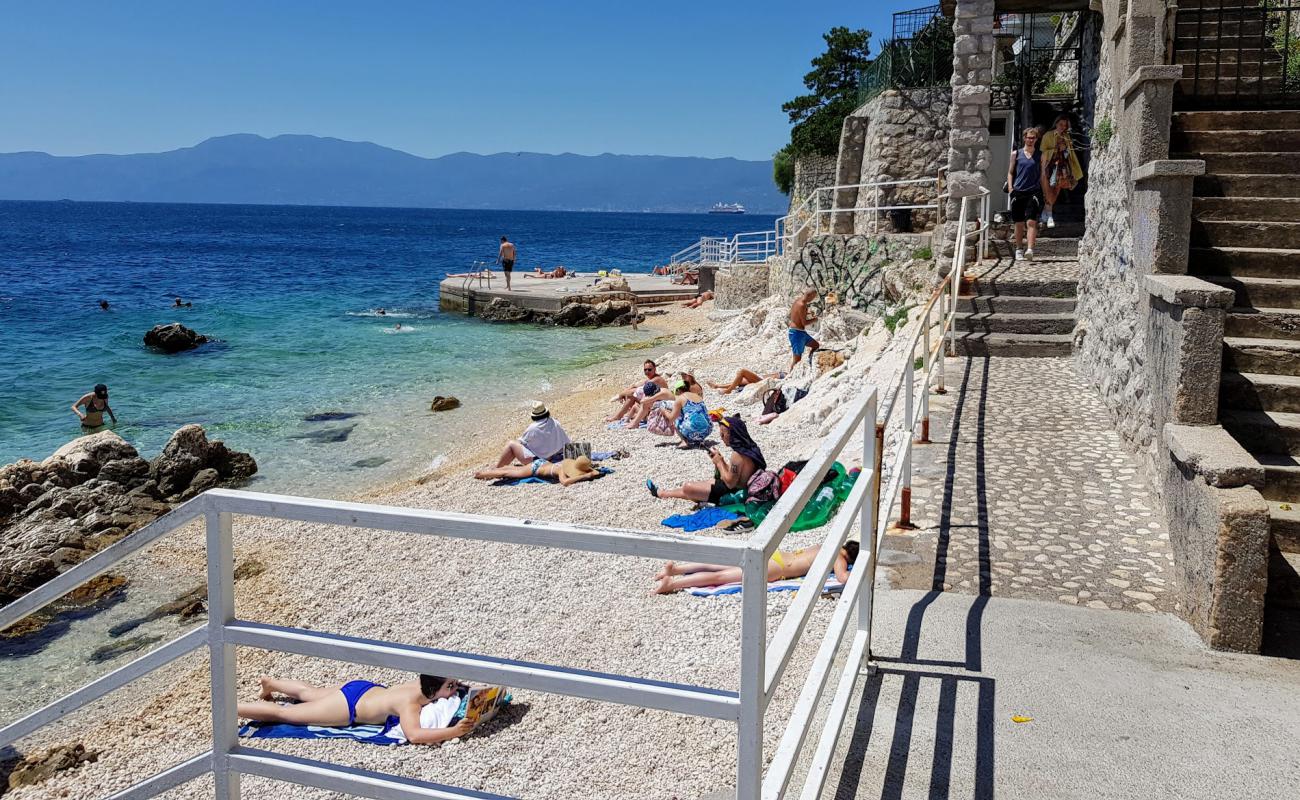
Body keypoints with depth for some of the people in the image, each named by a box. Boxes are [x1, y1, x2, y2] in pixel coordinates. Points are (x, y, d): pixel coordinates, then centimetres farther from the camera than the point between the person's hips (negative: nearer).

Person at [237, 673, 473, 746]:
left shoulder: (424, 684, -15)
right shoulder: (410, 703, -36)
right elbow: (413, 735, -51)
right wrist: (453, 732, -55)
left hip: (362, 688, 7)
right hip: (347, 706, -7)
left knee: (309, 693, 33)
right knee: (281, 713, 6)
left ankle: (270, 683, 55)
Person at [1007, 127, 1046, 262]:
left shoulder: (1040, 155, 10)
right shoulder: (1016, 153, 9)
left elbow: (1043, 175, 13)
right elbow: (1010, 172, 13)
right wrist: (1010, 187, -1)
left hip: (1034, 192, -1)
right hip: (1018, 192, 1)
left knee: (1031, 221, -14)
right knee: (1019, 223, 6)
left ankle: (1030, 250, -23)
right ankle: (1018, 250, 18)